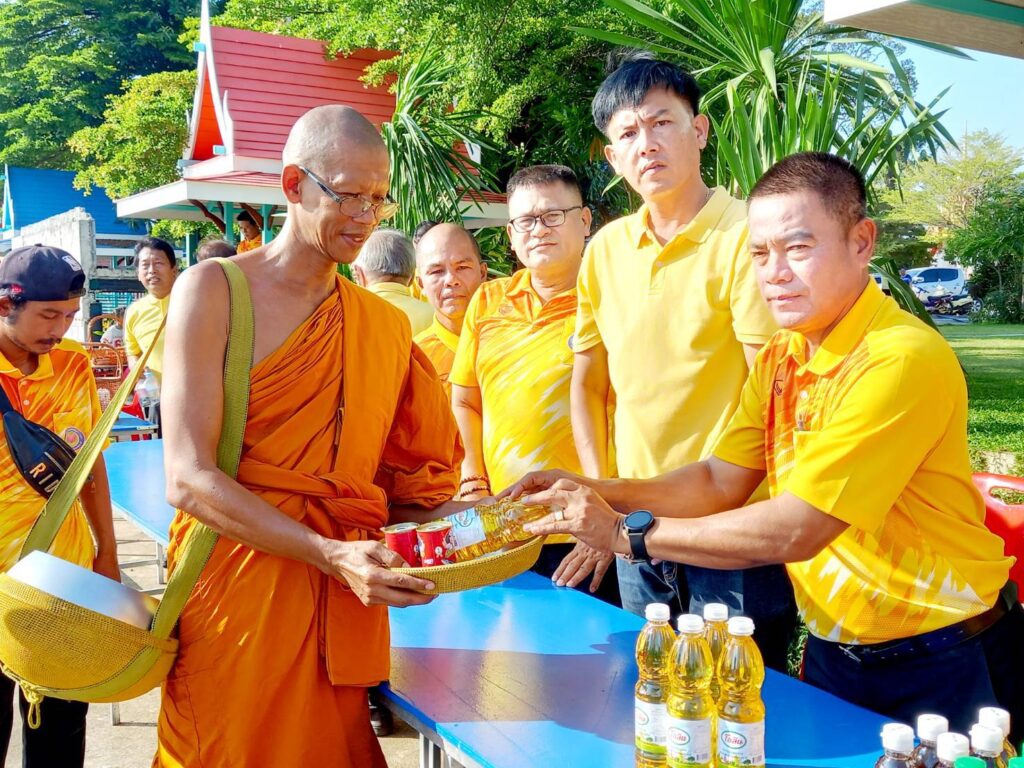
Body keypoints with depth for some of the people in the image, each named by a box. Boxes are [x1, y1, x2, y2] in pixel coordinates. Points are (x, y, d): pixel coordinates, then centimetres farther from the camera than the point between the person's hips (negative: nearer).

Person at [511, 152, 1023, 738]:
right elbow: (720, 481, 0)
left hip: (939, 665, -7)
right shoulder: (781, 357, 1)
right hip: (834, 650, 7)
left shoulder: (902, 360, -26)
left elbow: (794, 531, -29)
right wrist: (598, 493, -15)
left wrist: (627, 533, -25)